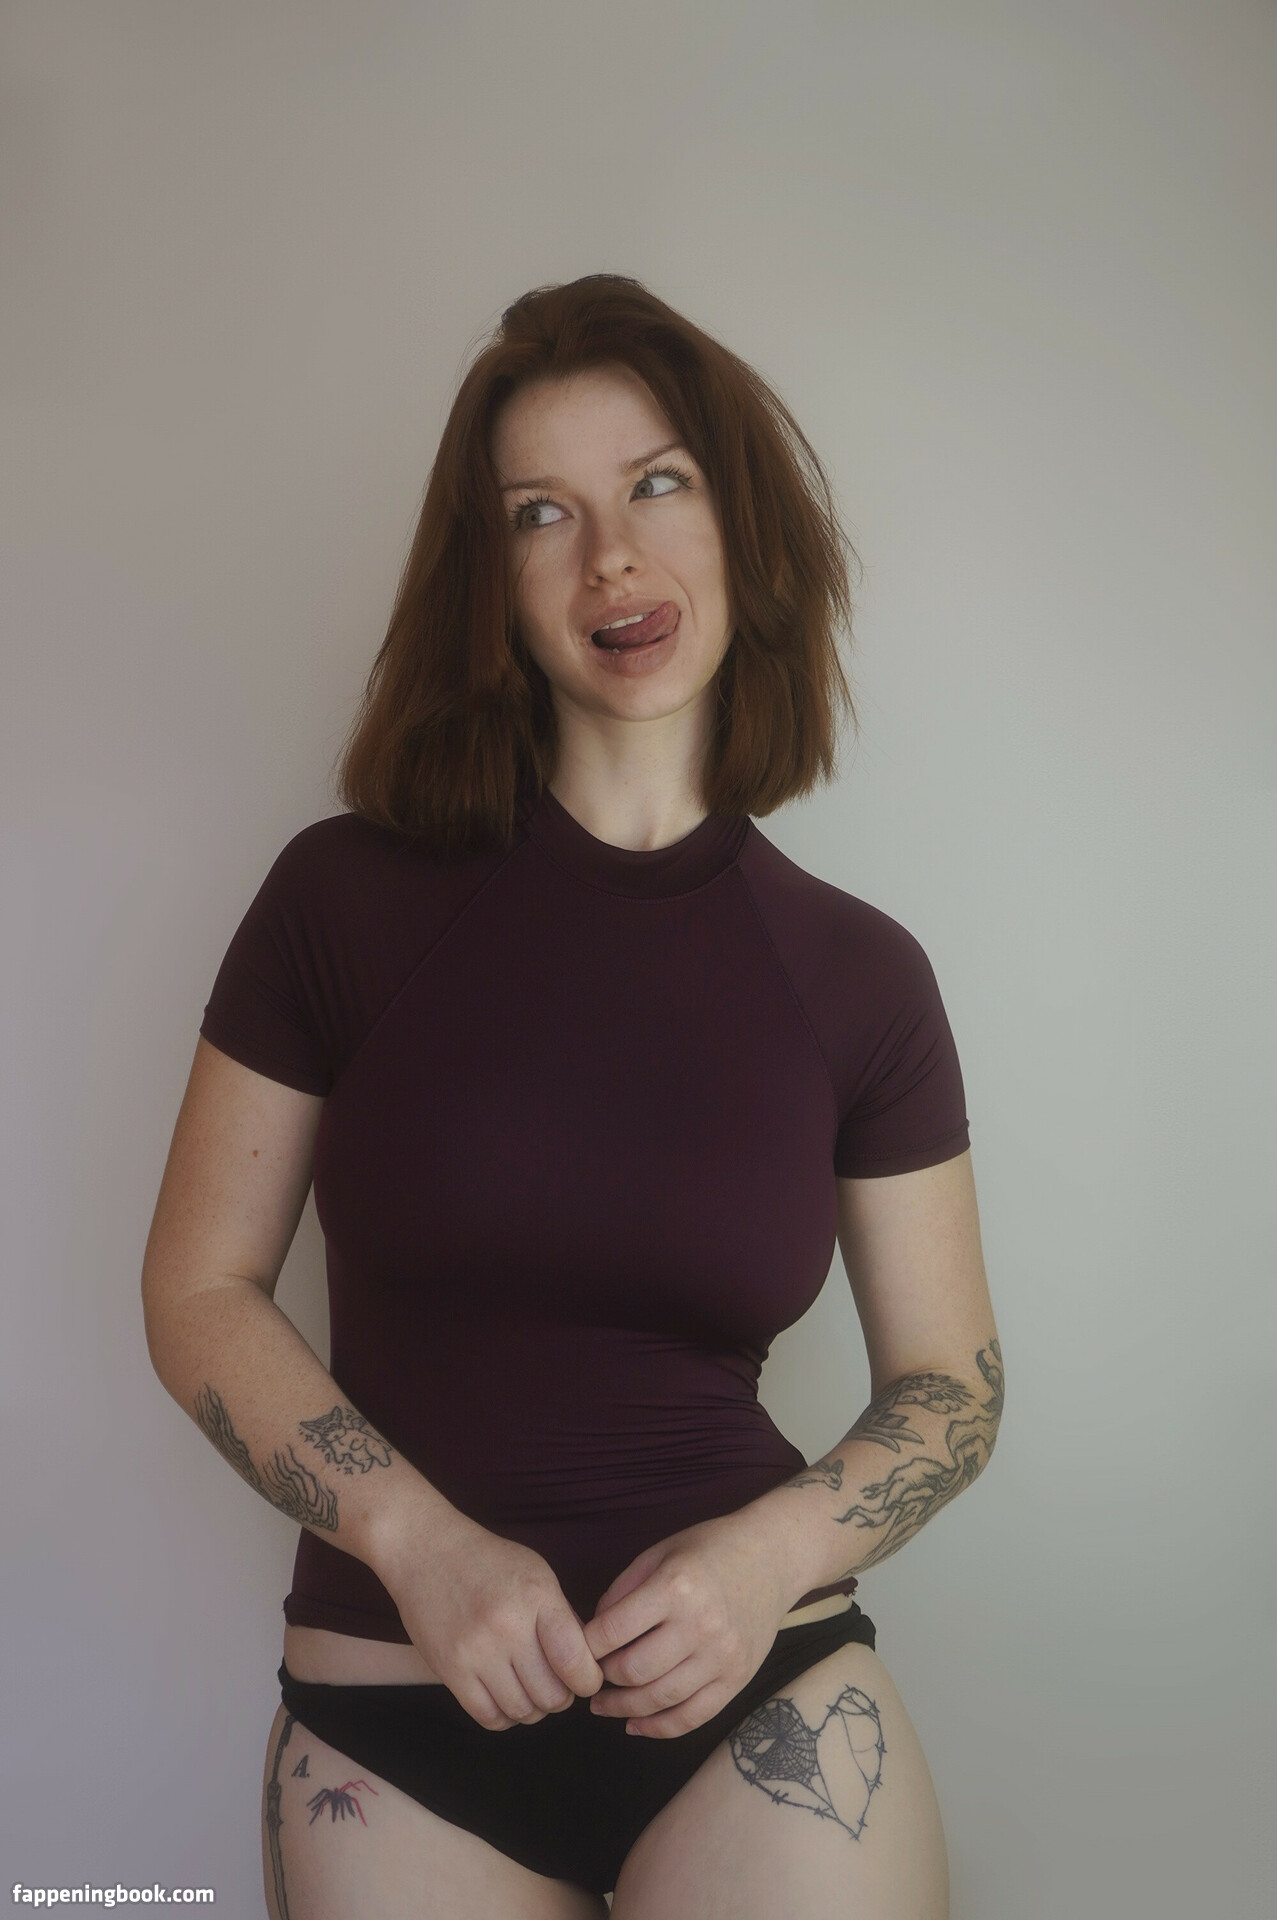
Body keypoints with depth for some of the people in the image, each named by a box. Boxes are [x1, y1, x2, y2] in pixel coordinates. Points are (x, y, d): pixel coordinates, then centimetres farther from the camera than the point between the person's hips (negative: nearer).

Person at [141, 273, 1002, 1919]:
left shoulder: (859, 976, -3)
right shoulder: (347, 895, -6)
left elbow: (949, 1385, 4)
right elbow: (200, 1293, -2)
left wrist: (774, 1551, -13)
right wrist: (419, 1539, -15)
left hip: (765, 1717, 1)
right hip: (393, 1742, 0)